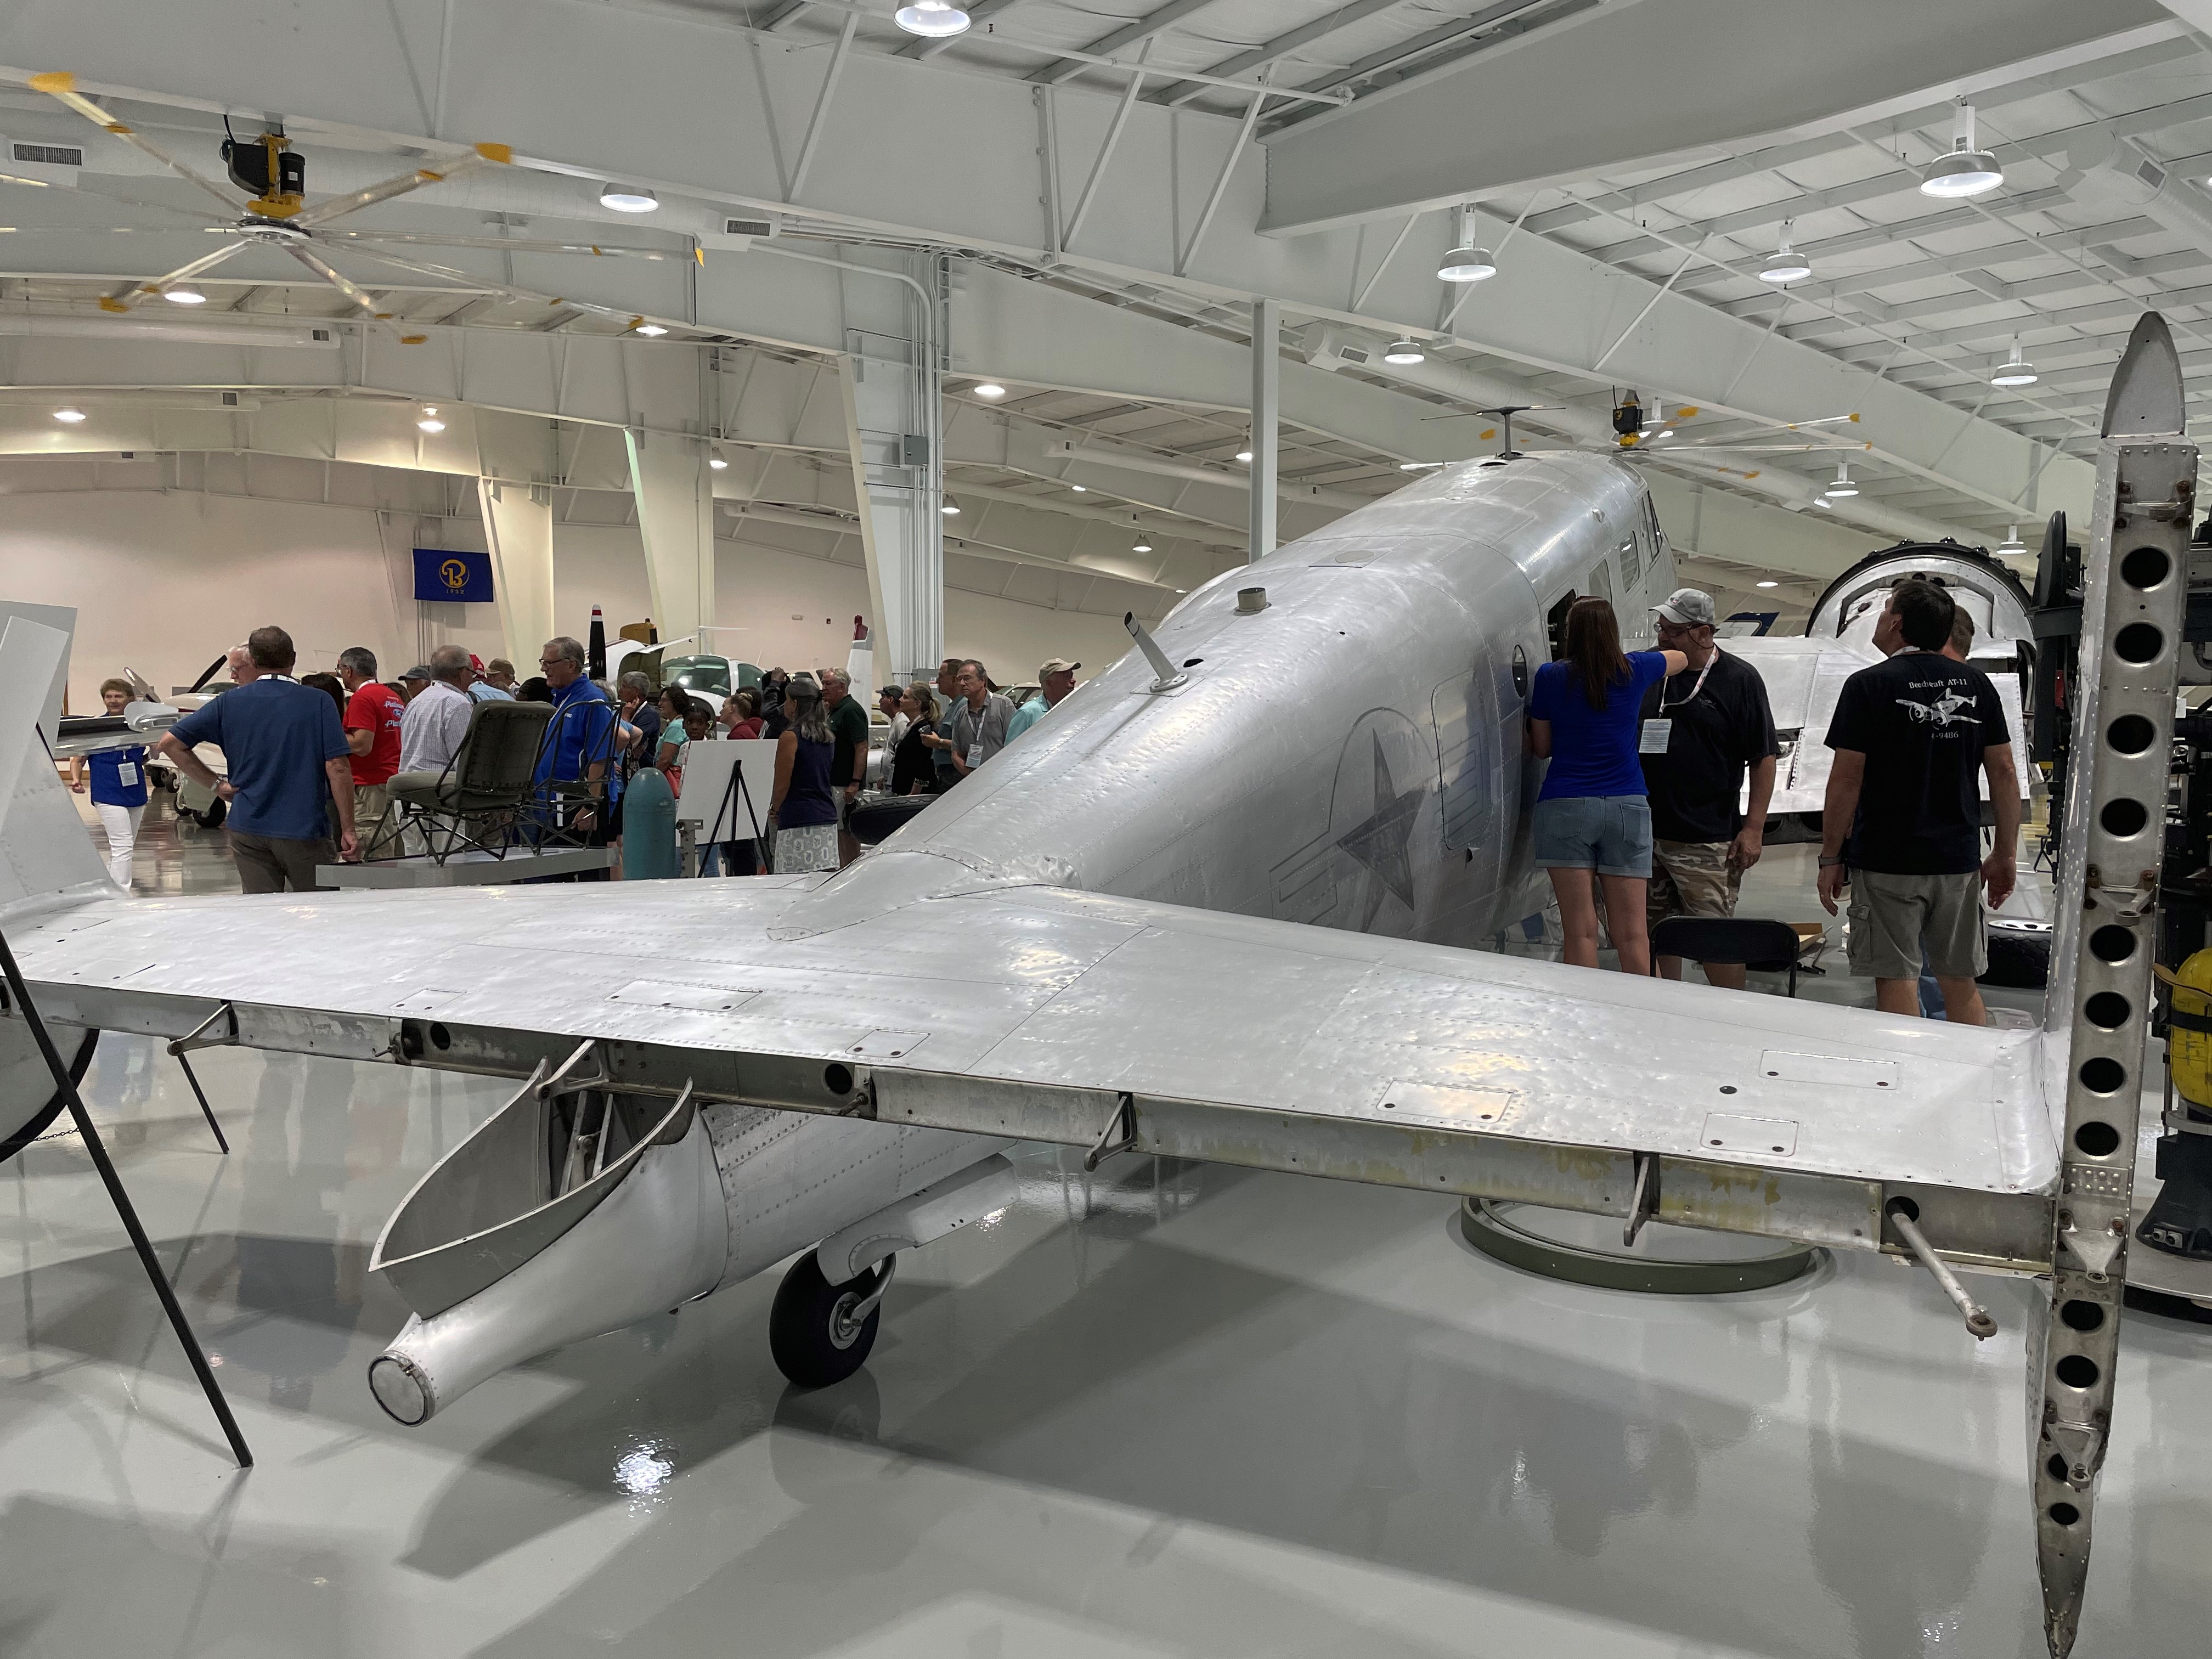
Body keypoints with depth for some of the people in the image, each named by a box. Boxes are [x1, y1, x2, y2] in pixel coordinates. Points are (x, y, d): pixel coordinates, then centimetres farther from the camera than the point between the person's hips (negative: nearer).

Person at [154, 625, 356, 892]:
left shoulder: (230, 703, 6)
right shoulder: (317, 702, -4)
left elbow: (169, 742, 5)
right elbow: (337, 767, -11)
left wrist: (216, 785, 8)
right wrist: (347, 829, -6)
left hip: (248, 828, 3)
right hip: (304, 830, -3)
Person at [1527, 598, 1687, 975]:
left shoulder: (1551, 677, -1)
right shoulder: (1634, 670, 3)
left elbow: (1541, 747, 8)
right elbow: (1681, 659, 26)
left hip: (1564, 806, -1)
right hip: (1627, 807, 2)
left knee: (1580, 931, -2)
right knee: (1631, 933, 4)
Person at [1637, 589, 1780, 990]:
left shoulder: (1739, 679, -3)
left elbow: (1764, 758, -5)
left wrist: (1753, 828, -11)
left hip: (1707, 840, -5)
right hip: (1646, 833, 5)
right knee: (1655, 934, 12)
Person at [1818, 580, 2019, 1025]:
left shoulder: (1869, 685, -9)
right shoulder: (1977, 683, 5)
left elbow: (1846, 780, -11)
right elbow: (2004, 773, 6)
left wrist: (1831, 858, -4)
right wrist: (2006, 854, 13)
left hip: (1886, 861, -5)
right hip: (1958, 859, 5)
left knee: (1895, 982, 2)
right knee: (1961, 984, 13)